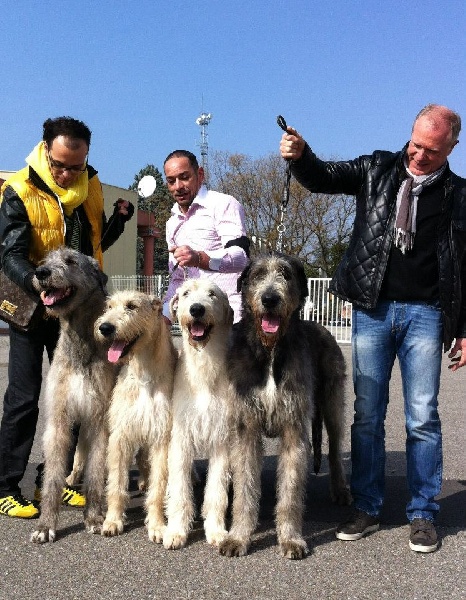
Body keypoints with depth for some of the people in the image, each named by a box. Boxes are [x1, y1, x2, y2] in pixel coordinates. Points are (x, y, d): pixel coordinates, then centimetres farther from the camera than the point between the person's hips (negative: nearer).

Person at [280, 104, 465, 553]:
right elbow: (323, 179, 1)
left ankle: (422, 514, 15)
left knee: (423, 418, 2)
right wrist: (299, 156, -21)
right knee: (367, 413, 5)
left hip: (424, 314, -1)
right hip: (373, 310, 1)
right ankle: (366, 508, 16)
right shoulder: (378, 170, 7)